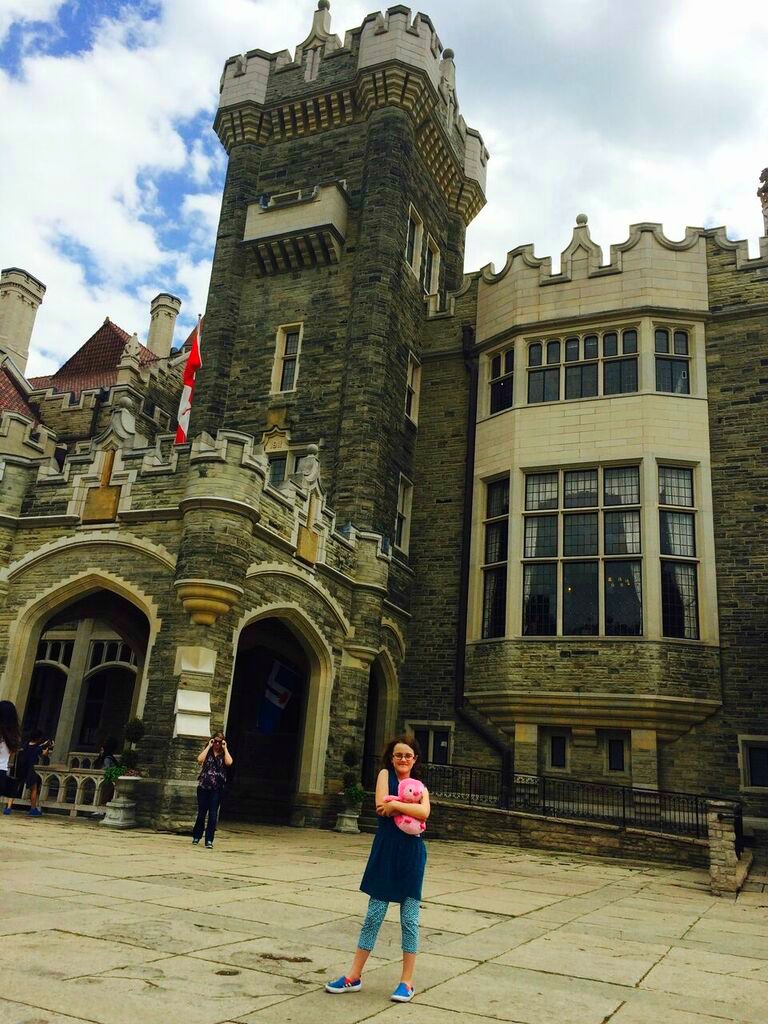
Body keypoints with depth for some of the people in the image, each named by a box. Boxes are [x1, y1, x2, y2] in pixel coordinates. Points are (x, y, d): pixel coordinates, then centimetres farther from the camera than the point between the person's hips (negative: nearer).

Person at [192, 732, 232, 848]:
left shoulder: (224, 754, 7)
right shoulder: (207, 752, 8)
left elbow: (229, 762, -14)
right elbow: (200, 760, -13)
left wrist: (225, 748, -7)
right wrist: (209, 746, -8)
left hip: (217, 788, 0)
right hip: (203, 786, 0)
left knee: (213, 814, -4)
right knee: (201, 813, 7)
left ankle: (209, 840, 1)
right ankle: (196, 837, 25)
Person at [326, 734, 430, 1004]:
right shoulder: (385, 774, 5)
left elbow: (424, 812, -11)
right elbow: (381, 806, -11)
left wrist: (395, 804, -16)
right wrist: (410, 807, -10)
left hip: (412, 853, 1)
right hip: (385, 851, -1)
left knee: (409, 919, 5)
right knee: (373, 915, 5)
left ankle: (407, 981, 15)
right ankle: (354, 976, 16)